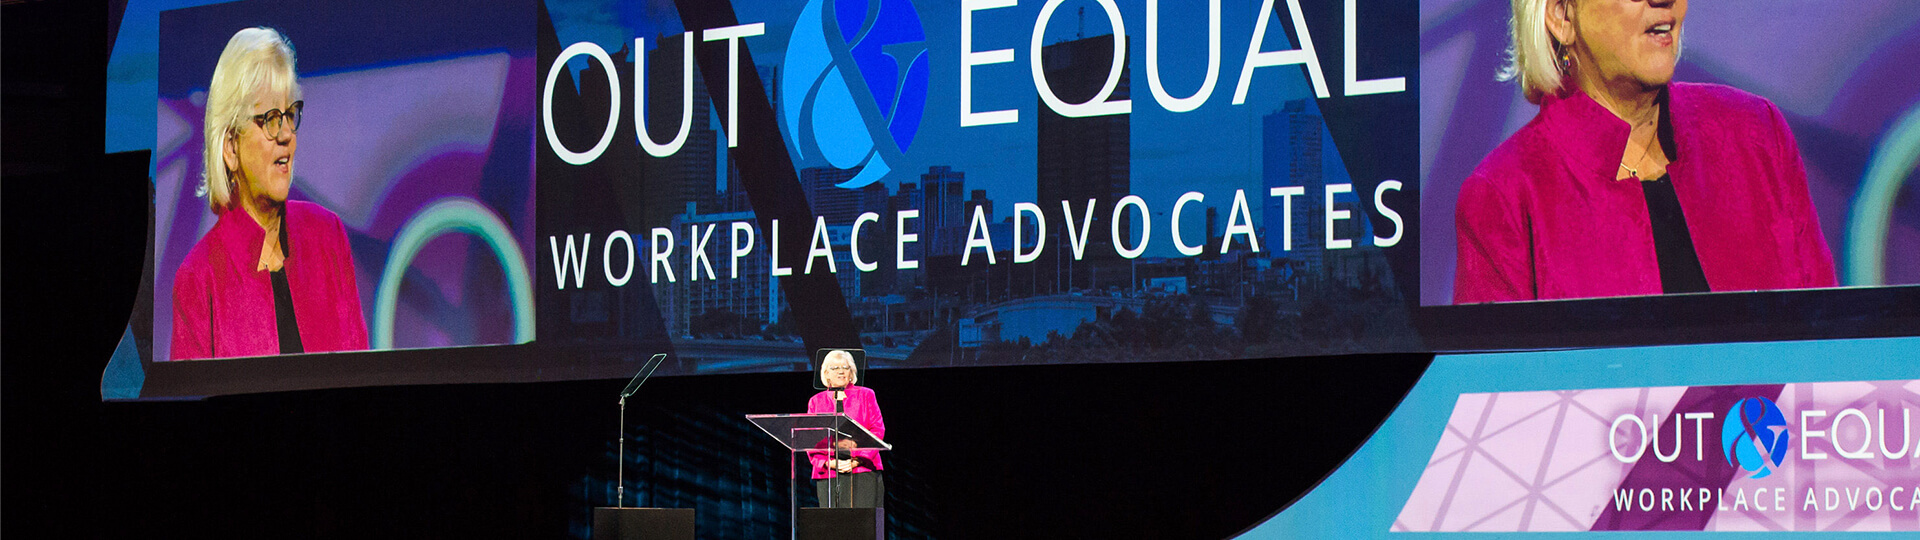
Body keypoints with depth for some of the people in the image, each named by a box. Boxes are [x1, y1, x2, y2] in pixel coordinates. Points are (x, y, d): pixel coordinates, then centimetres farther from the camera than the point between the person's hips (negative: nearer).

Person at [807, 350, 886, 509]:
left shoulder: (865, 395, 11)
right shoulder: (816, 401, 15)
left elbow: (878, 430, 3)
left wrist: (857, 460, -10)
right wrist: (828, 463, -9)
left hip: (863, 470, -1)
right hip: (828, 474, 1)